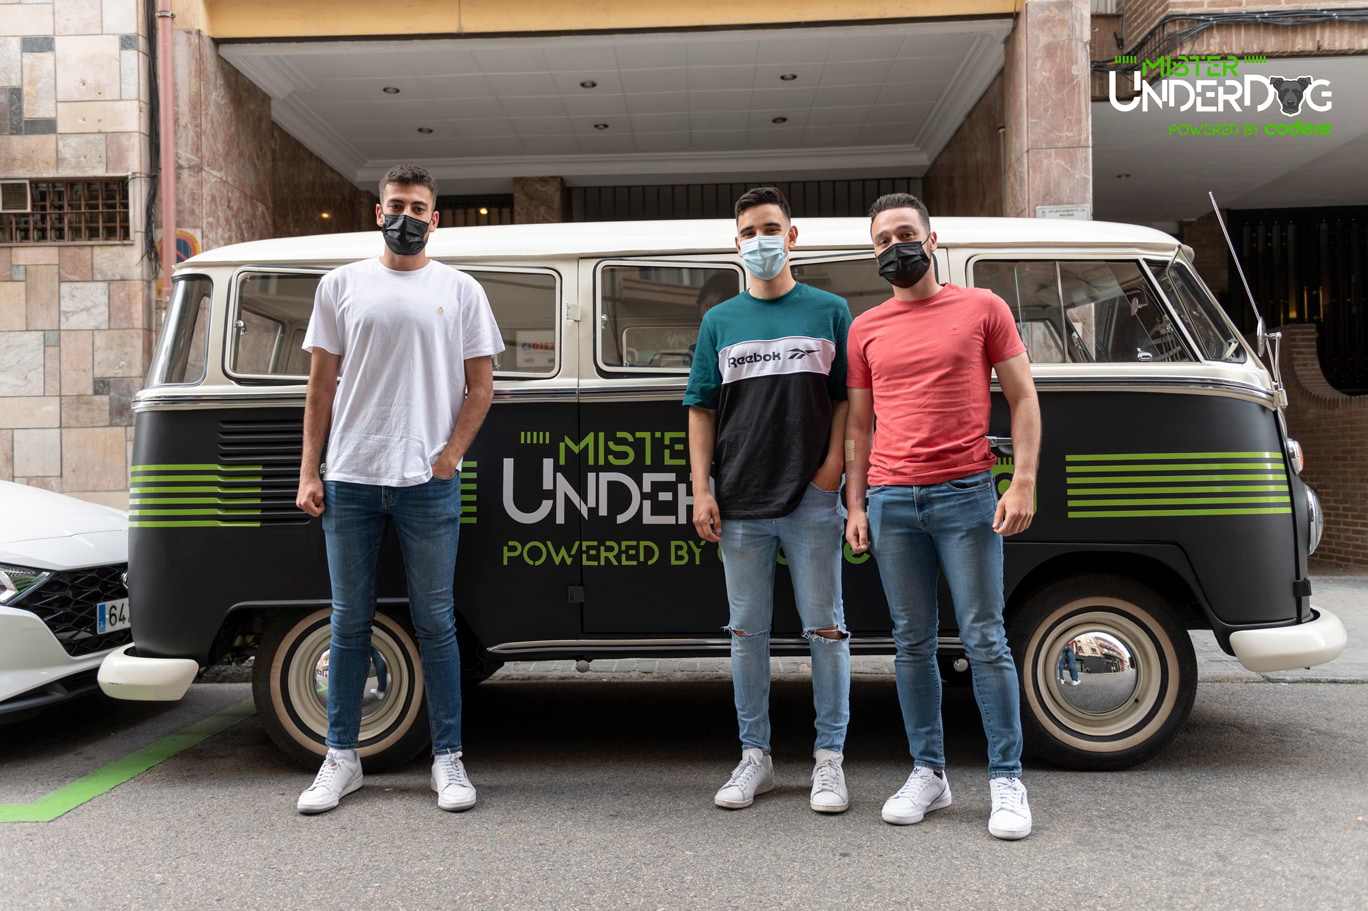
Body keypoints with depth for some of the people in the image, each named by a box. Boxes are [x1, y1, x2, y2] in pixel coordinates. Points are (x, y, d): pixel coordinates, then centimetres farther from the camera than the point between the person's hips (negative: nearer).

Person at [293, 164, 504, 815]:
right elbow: (321, 385, 9)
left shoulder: (460, 290, 7)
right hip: (350, 480, 2)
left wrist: (450, 456, -7)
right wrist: (308, 471, 3)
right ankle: (341, 759, 21)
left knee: (435, 623, 4)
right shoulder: (342, 285, 10)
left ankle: (448, 759, 14)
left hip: (428, 484, -1)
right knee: (349, 622, 9)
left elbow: (480, 385, 5)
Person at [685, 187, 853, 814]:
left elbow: (849, 397, 6)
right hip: (740, 505, 2)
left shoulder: (830, 311, 7)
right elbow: (701, 410, 10)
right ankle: (754, 756, 21)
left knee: (825, 628, 3)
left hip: (812, 501, -2)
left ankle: (829, 758, 15)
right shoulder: (720, 321, 12)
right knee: (748, 631, 8)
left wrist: (833, 465, -7)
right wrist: (701, 491, 2)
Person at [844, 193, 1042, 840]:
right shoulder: (866, 330, 14)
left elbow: (1023, 401, 5)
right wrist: (855, 506, 8)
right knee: (912, 642, 8)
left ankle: (1007, 780, 10)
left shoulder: (982, 308, 7)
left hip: (966, 495, -3)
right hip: (892, 501, 3)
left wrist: (1024, 483, -6)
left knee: (985, 641, -1)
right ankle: (928, 773, 18)